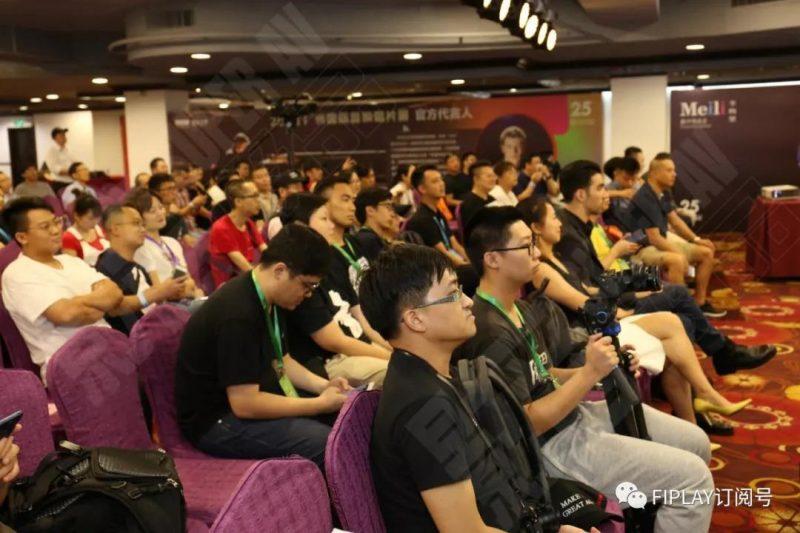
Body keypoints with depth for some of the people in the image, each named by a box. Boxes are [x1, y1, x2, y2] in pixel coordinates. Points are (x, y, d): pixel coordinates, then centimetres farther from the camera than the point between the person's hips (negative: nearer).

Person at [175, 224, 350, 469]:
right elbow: (244, 404, -27)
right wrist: (320, 404, -20)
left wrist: (323, 386, 0)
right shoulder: (237, 315, -27)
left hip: (250, 397, 10)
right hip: (217, 421, -9)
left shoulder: (271, 300, 3)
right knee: (331, 443, -25)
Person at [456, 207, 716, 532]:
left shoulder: (520, 308, 7)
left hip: (574, 413, 10)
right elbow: (526, 423, -24)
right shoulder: (490, 334, -25)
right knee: (692, 476, -12)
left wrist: (603, 370, 0)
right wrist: (590, 374, -23)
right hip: (551, 443, -10)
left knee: (696, 442, 16)